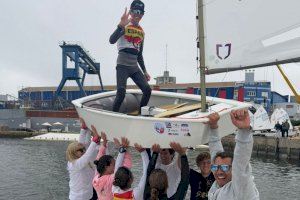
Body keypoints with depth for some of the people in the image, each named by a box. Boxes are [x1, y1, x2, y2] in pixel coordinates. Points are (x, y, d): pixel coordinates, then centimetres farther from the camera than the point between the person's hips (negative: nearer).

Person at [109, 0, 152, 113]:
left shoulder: (141, 32, 16)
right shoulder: (125, 26, -4)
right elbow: (112, 41, -23)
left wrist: (144, 71, 19)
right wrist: (121, 25, -37)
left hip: (135, 67, 7)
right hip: (123, 65, -6)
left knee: (147, 90, -2)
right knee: (121, 92, -20)